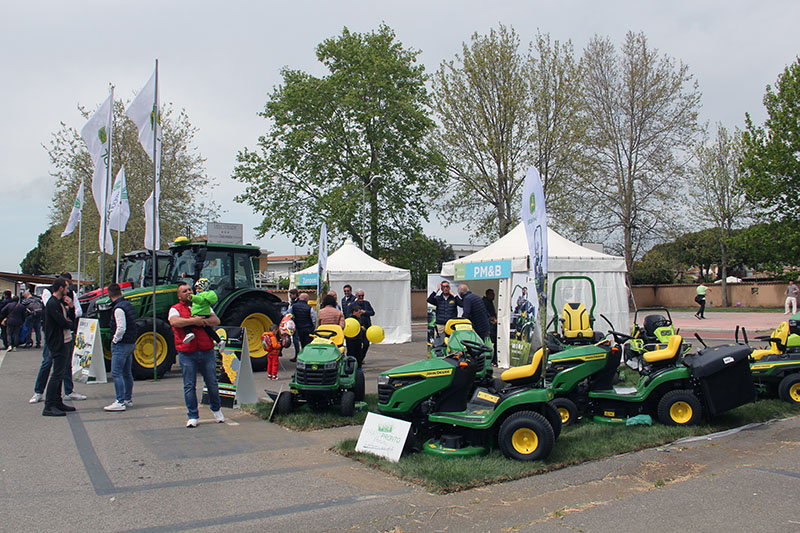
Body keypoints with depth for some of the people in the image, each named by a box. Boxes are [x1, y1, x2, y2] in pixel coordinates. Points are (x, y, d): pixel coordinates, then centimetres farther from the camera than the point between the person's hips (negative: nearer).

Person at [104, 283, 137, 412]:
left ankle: (120, 402, -7)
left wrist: (115, 340, -9)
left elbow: (121, 329, -24)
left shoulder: (118, 308, -17)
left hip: (121, 344, -9)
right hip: (131, 343, 9)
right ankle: (128, 400, 22)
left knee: (116, 373, -6)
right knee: (127, 373, 15)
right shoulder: (128, 305, 11)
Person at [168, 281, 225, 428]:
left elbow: (216, 321, 2)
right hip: (187, 354, -2)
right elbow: (174, 322, -17)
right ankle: (192, 416, 10)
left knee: (212, 383, 8)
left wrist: (203, 321, -15)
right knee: (189, 386, 0)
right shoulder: (175, 309, 6)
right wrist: (193, 321, -15)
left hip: (207, 352, 2)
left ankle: (216, 410, 29)